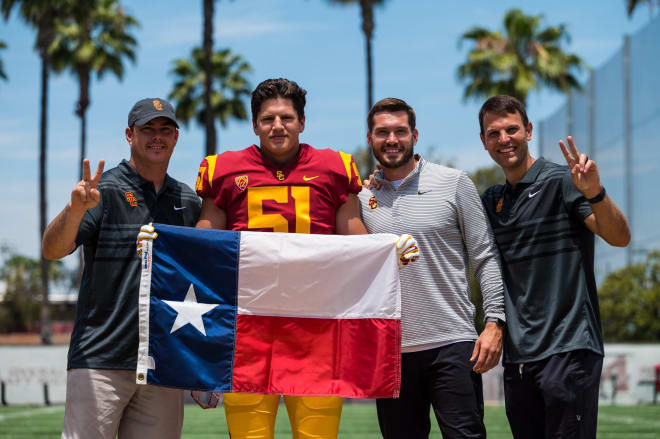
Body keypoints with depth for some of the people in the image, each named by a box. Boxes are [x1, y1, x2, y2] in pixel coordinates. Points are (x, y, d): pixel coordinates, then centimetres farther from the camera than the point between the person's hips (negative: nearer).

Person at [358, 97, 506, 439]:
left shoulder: (453, 183, 2)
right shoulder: (362, 196, 9)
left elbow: (485, 257, 1)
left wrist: (494, 322, -9)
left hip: (451, 344, -3)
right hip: (389, 348, 3)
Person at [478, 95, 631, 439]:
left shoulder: (561, 182, -3)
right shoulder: (490, 201, 16)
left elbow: (619, 238, -15)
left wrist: (594, 194, -33)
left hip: (568, 349, -6)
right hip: (517, 355, 6)